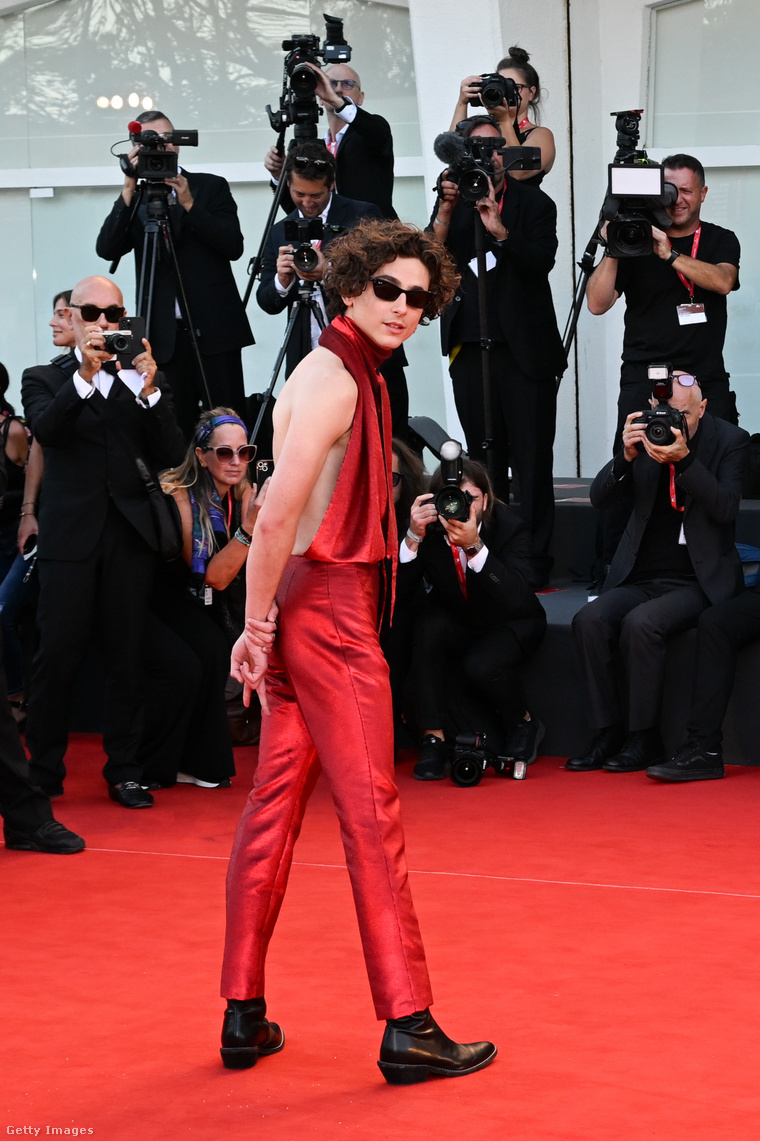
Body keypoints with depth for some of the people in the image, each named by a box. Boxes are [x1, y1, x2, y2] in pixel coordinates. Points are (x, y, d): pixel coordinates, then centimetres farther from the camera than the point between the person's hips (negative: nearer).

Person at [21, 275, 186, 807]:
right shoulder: (45, 380, 8)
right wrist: (86, 375, -25)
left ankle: (125, 771, 10)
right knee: (58, 656, -2)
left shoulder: (146, 380, 12)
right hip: (70, 534, -2)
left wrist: (149, 390, -14)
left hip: (131, 533, 2)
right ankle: (45, 772, 8)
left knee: (128, 657, 2)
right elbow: (46, 428, -14)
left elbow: (171, 456, 0)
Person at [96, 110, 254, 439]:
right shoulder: (135, 201, 12)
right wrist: (129, 190, -9)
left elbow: (234, 247, -4)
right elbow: (107, 249, -4)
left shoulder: (211, 187, 9)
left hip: (214, 329, -1)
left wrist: (189, 205, -11)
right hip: (165, 335, 1)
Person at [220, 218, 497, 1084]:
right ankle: (407, 1027, -2)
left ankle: (245, 1015, 14)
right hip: (328, 606, -10)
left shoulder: (351, 374, 17)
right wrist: (259, 623, -17)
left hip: (306, 608, 10)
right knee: (371, 812, -6)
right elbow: (277, 518, -22)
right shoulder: (333, 381, -14)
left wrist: (263, 624, 16)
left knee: (273, 806, 10)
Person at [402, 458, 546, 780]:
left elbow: (516, 597, -38)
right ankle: (434, 737, -21)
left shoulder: (509, 526, -25)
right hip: (455, 621, 3)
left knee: (481, 666, -31)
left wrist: (475, 547, -50)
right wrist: (413, 537, -40)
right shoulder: (430, 527, -19)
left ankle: (523, 724, 2)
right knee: (429, 629, -30)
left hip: (508, 623, -2)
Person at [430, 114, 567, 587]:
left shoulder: (534, 204, 3)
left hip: (526, 350, -3)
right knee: (484, 460, 6)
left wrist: (499, 229, -24)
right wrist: (446, 209, -11)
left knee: (532, 460, -4)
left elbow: (541, 261, -13)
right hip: (470, 348, 3)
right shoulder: (454, 202, 11)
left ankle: (534, 562, -2)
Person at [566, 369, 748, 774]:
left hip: (698, 581, -4)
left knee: (641, 622, -31)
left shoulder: (728, 440, -4)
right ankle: (608, 733, -15)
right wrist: (627, 456, -20)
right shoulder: (645, 432, 5)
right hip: (642, 578, 4)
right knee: (590, 619, -23)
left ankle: (644, 737, -19)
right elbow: (599, 497, -1)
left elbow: (726, 508, -17)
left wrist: (685, 459, -30)